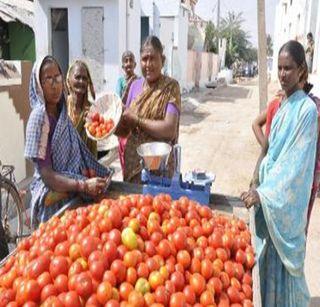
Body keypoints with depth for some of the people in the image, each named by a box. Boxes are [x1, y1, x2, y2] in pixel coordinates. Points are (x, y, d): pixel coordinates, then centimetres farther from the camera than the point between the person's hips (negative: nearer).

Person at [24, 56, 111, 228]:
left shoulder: (62, 111, 3)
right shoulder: (39, 117, -18)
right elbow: (46, 175, -21)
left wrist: (88, 173, -2)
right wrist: (84, 186, -30)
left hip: (71, 194, 7)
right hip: (53, 199, -7)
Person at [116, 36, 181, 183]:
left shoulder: (171, 87, -10)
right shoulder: (135, 85, 4)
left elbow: (170, 130, -22)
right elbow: (126, 129, 7)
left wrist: (137, 119, -17)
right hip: (132, 161, 5)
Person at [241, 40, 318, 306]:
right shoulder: (283, 105, 8)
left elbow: (296, 162, -21)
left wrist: (263, 193, -24)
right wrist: (262, 190, 14)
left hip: (288, 202, -7)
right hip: (270, 199, 7)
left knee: (284, 263, 7)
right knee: (269, 261, 19)